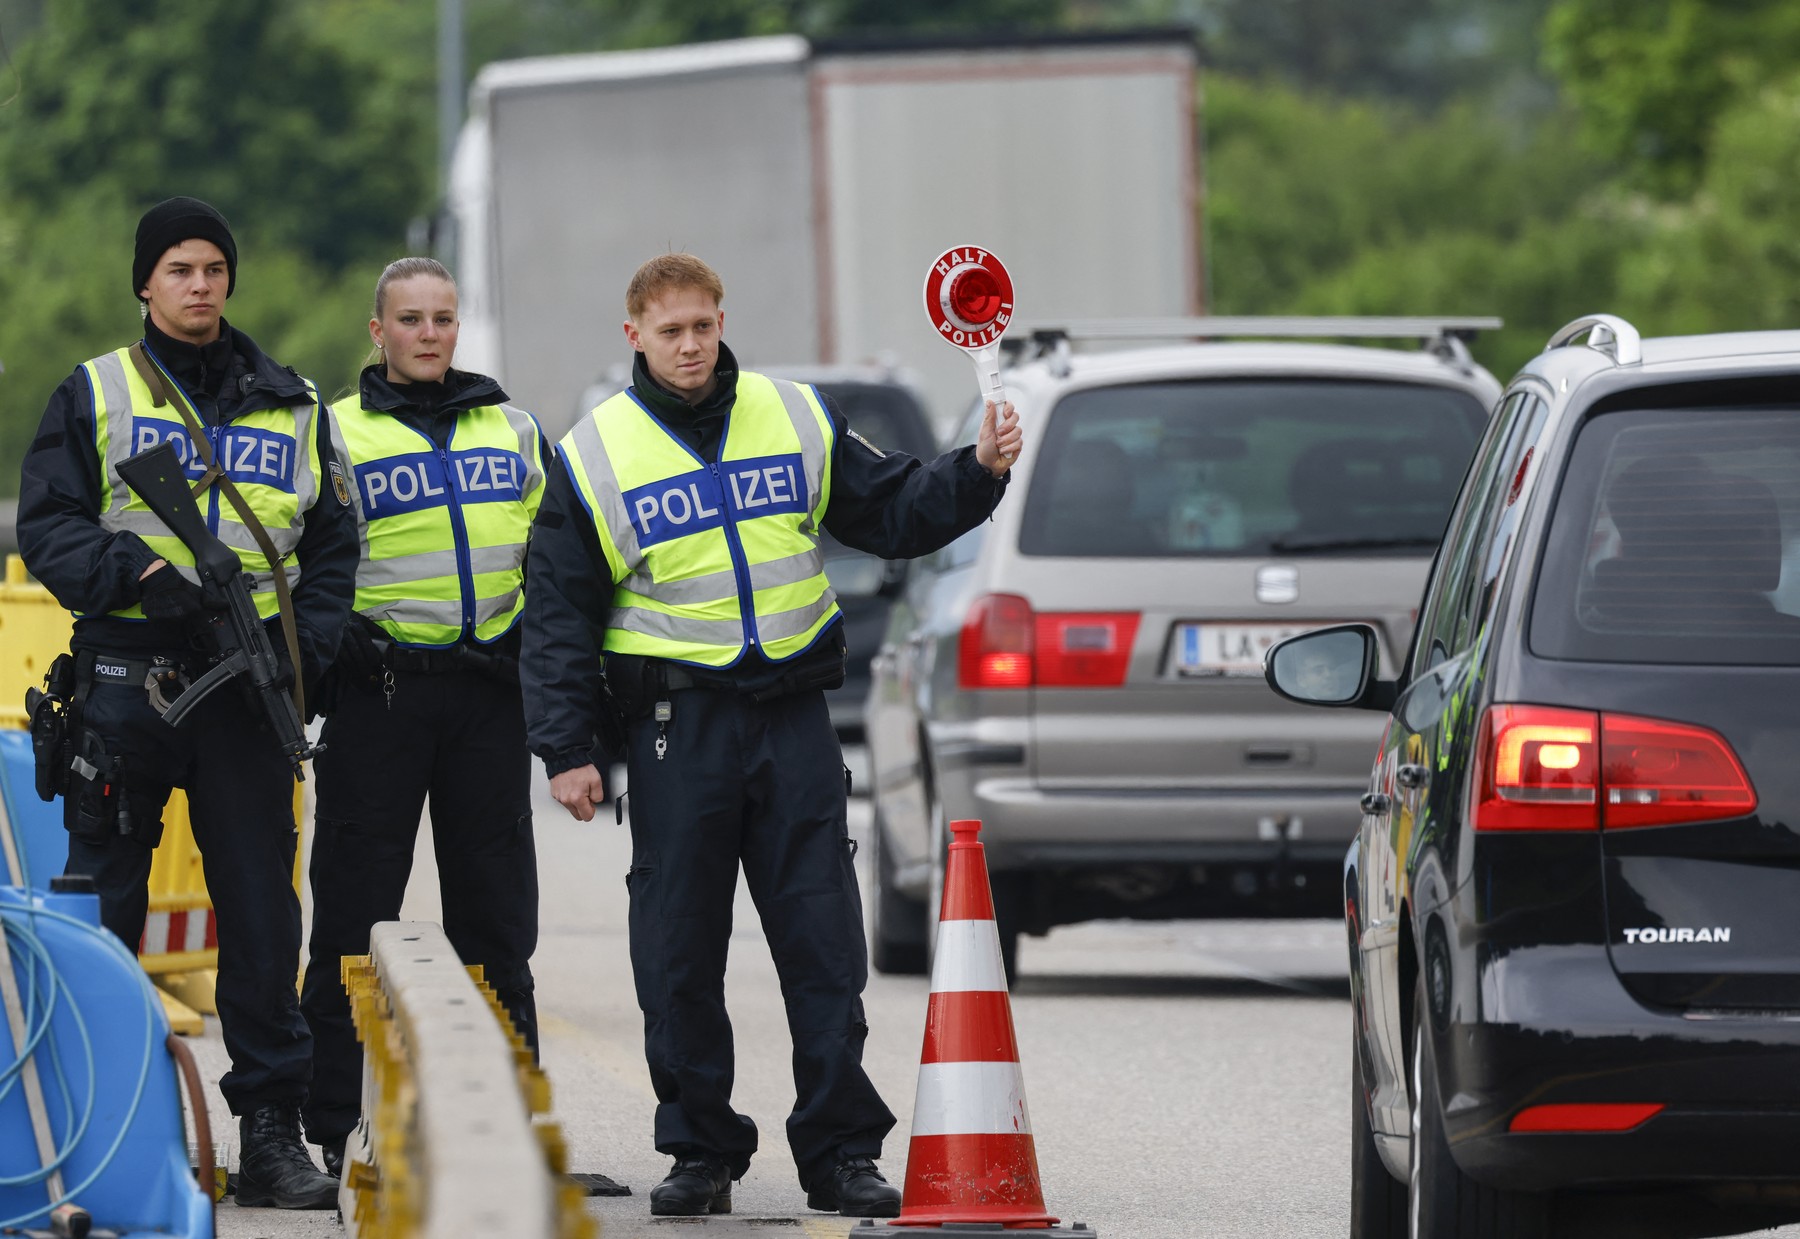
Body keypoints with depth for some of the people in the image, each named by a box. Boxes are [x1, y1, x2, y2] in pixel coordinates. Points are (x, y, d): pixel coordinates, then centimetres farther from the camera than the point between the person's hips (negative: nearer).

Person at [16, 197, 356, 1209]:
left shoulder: (294, 406, 15)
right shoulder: (95, 395, 7)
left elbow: (332, 544, 16)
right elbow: (48, 525, 0)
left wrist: (306, 648, -2)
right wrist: (136, 574, -18)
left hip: (249, 688, 2)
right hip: (125, 674, -2)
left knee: (261, 905, 0)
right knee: (103, 900, 0)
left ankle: (273, 1131, 4)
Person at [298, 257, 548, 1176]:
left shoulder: (512, 429, 14)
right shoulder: (339, 434, 2)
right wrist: (336, 639, -11)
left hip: (487, 692, 4)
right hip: (381, 688, -4)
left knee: (496, 917, 7)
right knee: (356, 912, -2)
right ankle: (334, 1127, 2)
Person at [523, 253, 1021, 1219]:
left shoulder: (797, 421, 8)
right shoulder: (594, 456, 2)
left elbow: (892, 514, 16)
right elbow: (560, 617, 3)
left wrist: (978, 473, -2)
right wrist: (568, 750, -3)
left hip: (793, 716, 2)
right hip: (676, 725, -1)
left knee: (825, 943, -2)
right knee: (680, 955, 1)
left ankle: (840, 1151, 2)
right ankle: (701, 1149, 12)